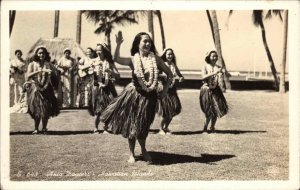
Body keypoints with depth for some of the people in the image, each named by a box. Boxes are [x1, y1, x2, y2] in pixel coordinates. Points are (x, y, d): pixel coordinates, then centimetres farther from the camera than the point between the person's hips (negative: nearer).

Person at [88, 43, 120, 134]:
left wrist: (109, 70, -21)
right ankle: (96, 127, 16)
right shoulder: (94, 61, 2)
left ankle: (105, 128, 12)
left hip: (107, 87, 1)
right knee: (98, 110, 0)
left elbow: (118, 75, -6)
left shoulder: (109, 62, 1)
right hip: (97, 87, 0)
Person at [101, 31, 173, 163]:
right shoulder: (133, 60, -5)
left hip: (149, 97, 1)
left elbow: (169, 74, 7)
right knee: (131, 125, 8)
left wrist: (165, 89, 0)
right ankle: (131, 154, 25)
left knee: (141, 127, 6)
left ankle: (143, 150, 32)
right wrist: (118, 44, -33)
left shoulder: (156, 59, -1)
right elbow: (116, 59, -23)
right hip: (133, 95, 0)